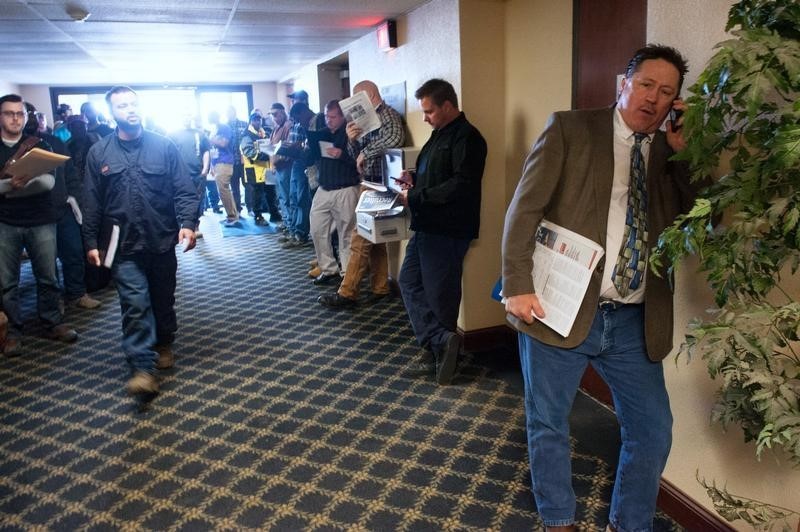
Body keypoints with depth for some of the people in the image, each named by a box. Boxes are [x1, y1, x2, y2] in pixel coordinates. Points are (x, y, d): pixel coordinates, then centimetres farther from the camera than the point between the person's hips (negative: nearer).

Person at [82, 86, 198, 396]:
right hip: (124, 245, 0)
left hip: (162, 241, 1)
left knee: (163, 299, 15)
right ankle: (142, 370, -7)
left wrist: (187, 223, -18)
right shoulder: (99, 153, 3)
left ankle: (164, 345, 37)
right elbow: (92, 203, 6)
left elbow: (185, 191, -3)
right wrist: (91, 242, 4)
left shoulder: (164, 146, 0)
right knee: (135, 305, -8)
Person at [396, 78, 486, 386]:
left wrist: (415, 196, -18)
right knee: (409, 281, 7)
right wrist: (414, 179, 7)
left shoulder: (466, 137, -13)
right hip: (427, 225, 10)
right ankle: (442, 341, 4)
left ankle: (442, 342, 14)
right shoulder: (439, 134, 16)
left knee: (440, 292, -1)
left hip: (448, 230, -10)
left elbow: (460, 185, -23)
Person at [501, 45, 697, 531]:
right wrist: (519, 287, -15)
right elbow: (525, 208, -7)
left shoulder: (669, 153, 11)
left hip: (634, 322, 4)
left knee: (654, 429, 11)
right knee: (548, 425, 11)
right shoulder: (570, 129, -2)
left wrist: (683, 153, -5)